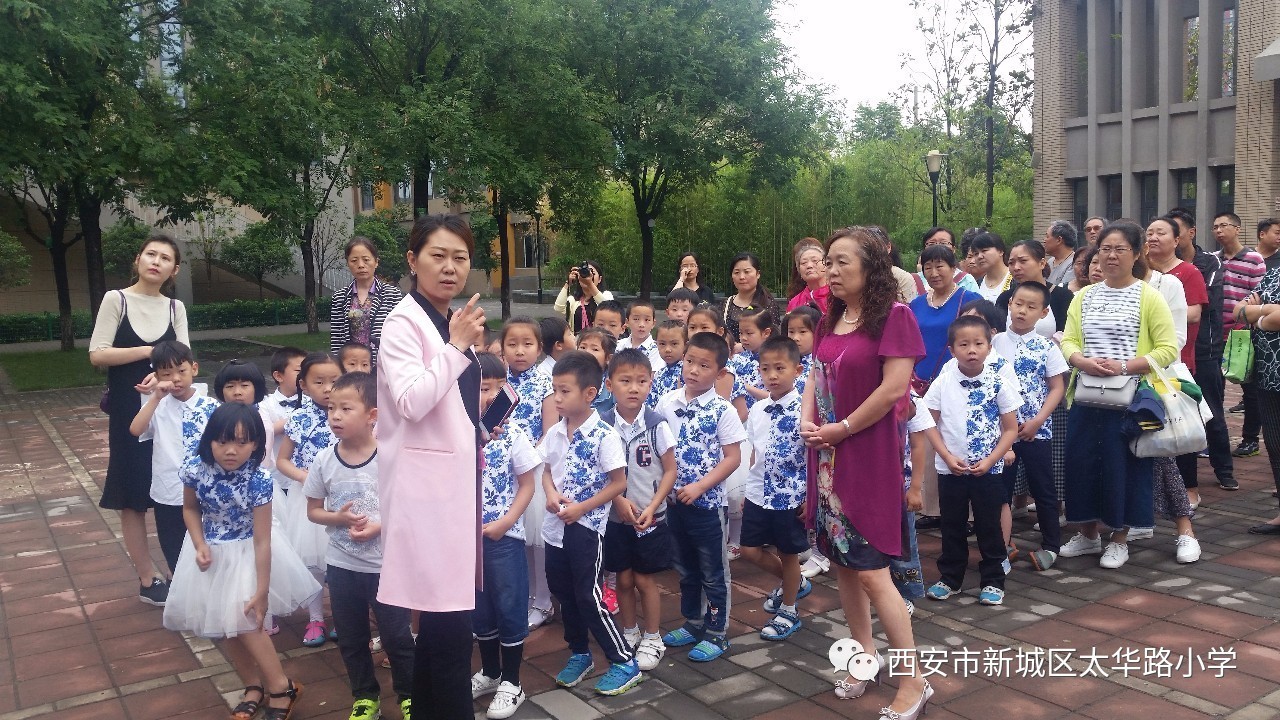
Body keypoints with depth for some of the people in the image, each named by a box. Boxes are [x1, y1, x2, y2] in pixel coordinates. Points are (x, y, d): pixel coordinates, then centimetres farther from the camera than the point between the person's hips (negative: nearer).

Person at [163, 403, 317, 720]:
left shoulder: (259, 480, -28)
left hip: (246, 554, -4)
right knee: (221, 626, 12)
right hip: (212, 552, 5)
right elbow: (190, 508, 3)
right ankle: (254, 686, 31)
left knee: (244, 622, -9)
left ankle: (282, 687, 11)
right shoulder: (196, 469, -19)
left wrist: (262, 590, -20)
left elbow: (262, 540, -23)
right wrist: (200, 546, -13)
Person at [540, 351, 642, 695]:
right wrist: (551, 495, -8)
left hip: (587, 526, -7)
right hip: (556, 525, 7)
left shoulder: (605, 436, -16)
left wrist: (581, 507, -17)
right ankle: (579, 654, 34)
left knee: (589, 597, -3)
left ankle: (625, 662, 10)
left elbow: (618, 482, -13)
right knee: (564, 593, 16)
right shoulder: (554, 433, 3)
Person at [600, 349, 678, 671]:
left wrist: (652, 507, -14)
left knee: (645, 580, 6)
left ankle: (653, 639, 23)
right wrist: (620, 500, -14)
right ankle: (629, 633, 31)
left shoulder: (657, 425, -11)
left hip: (650, 517, -2)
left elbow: (670, 470, -6)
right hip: (616, 515, 2)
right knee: (623, 579, 12)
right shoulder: (603, 425, -6)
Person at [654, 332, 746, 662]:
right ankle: (693, 623, 35)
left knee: (713, 572, 8)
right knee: (685, 568, 19)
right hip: (674, 499, 5)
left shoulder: (722, 410, -13)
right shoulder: (667, 402, -1)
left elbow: (733, 458, -12)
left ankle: (717, 633, 21)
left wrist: (699, 486, -19)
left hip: (707, 501, -5)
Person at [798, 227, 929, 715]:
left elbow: (894, 388, -19)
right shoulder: (831, 320, 11)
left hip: (869, 455, -8)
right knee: (842, 562, 14)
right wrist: (806, 420, -3)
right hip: (828, 455, 8)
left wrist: (842, 429, -12)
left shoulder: (893, 315, -13)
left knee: (870, 570, -7)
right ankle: (865, 653, 31)